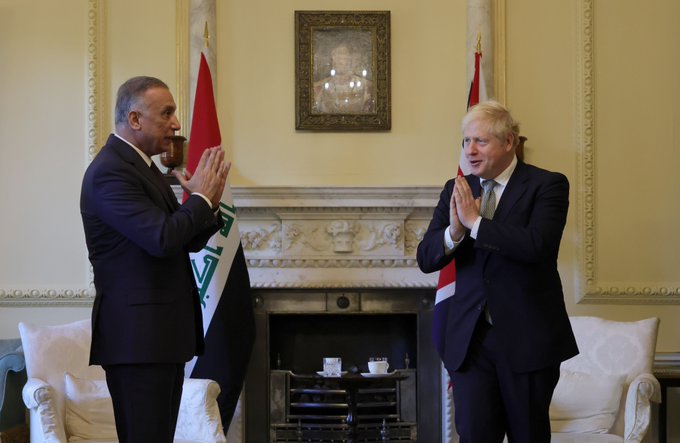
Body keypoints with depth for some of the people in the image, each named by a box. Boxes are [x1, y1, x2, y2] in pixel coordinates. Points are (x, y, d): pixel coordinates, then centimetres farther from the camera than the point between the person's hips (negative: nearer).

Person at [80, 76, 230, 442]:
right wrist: (200, 198, -10)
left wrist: (207, 201, 0)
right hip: (136, 334, -10)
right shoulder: (110, 172, -14)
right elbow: (162, 239, -25)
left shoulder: (141, 166, 17)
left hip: (161, 332, 10)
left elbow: (187, 241, 18)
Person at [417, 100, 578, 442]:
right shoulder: (455, 190, 8)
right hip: (470, 338, 3)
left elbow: (537, 245, -22)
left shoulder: (547, 185, -5)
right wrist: (454, 231, -17)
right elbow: (426, 259, 3)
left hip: (527, 338, -3)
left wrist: (475, 222, -19)